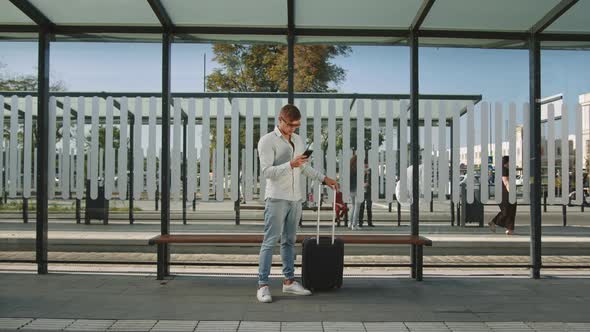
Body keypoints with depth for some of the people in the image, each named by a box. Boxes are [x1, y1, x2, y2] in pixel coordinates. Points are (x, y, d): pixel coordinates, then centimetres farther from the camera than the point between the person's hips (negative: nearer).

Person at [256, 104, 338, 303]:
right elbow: (267, 171, -16)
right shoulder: (267, 141, -7)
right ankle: (262, 285, -3)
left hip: (295, 198, 7)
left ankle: (289, 281, 18)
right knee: (270, 242, -6)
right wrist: (290, 164, -26)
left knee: (289, 241, 11)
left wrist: (324, 179, 20)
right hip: (276, 198, -7)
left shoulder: (298, 140, 14)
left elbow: (304, 167, 25)